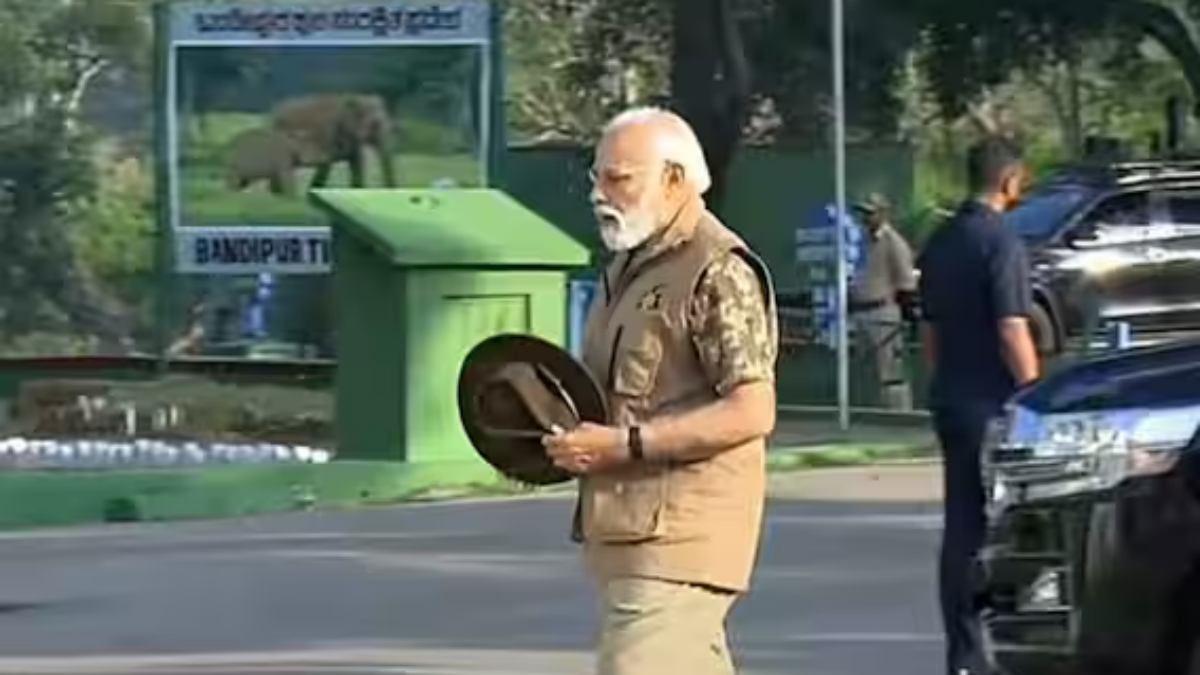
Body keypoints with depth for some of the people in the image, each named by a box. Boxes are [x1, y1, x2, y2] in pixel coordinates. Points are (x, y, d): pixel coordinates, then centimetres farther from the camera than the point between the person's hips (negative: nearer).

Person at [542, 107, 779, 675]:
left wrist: (624, 444, -23)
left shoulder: (719, 272, -13)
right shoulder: (627, 267, 18)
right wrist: (570, 432, 8)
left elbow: (751, 412, -20)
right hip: (626, 531, 10)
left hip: (679, 537, -10)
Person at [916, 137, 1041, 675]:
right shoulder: (1001, 243, -14)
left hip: (950, 402, 8)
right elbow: (1012, 333, -18)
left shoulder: (939, 244, 13)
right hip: (994, 403, -8)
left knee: (962, 529, 8)